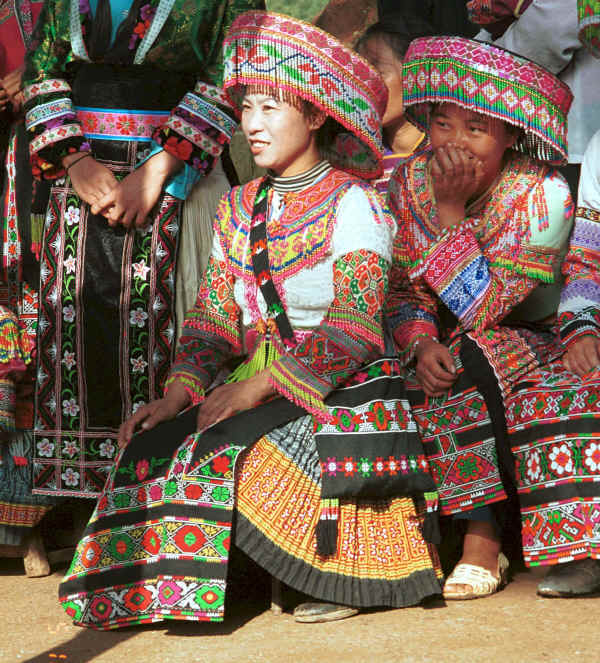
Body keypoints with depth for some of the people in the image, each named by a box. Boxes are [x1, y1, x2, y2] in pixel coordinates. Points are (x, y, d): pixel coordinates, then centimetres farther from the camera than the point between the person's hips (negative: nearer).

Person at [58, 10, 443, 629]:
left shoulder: (353, 203, -6)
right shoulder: (237, 208, 14)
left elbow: (352, 327, -14)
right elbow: (215, 313, 11)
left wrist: (261, 384, -22)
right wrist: (178, 394, -6)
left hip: (342, 388, -6)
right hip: (257, 387, 6)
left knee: (226, 451, -29)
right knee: (153, 445, -17)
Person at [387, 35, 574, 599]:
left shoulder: (541, 195, -19)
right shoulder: (411, 180, -4)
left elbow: (481, 310, -23)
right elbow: (402, 289, 1)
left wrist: (451, 211, -27)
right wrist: (420, 344, -21)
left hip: (531, 340, -4)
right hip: (450, 346, 5)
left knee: (467, 370, -34)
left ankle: (483, 540, -24)